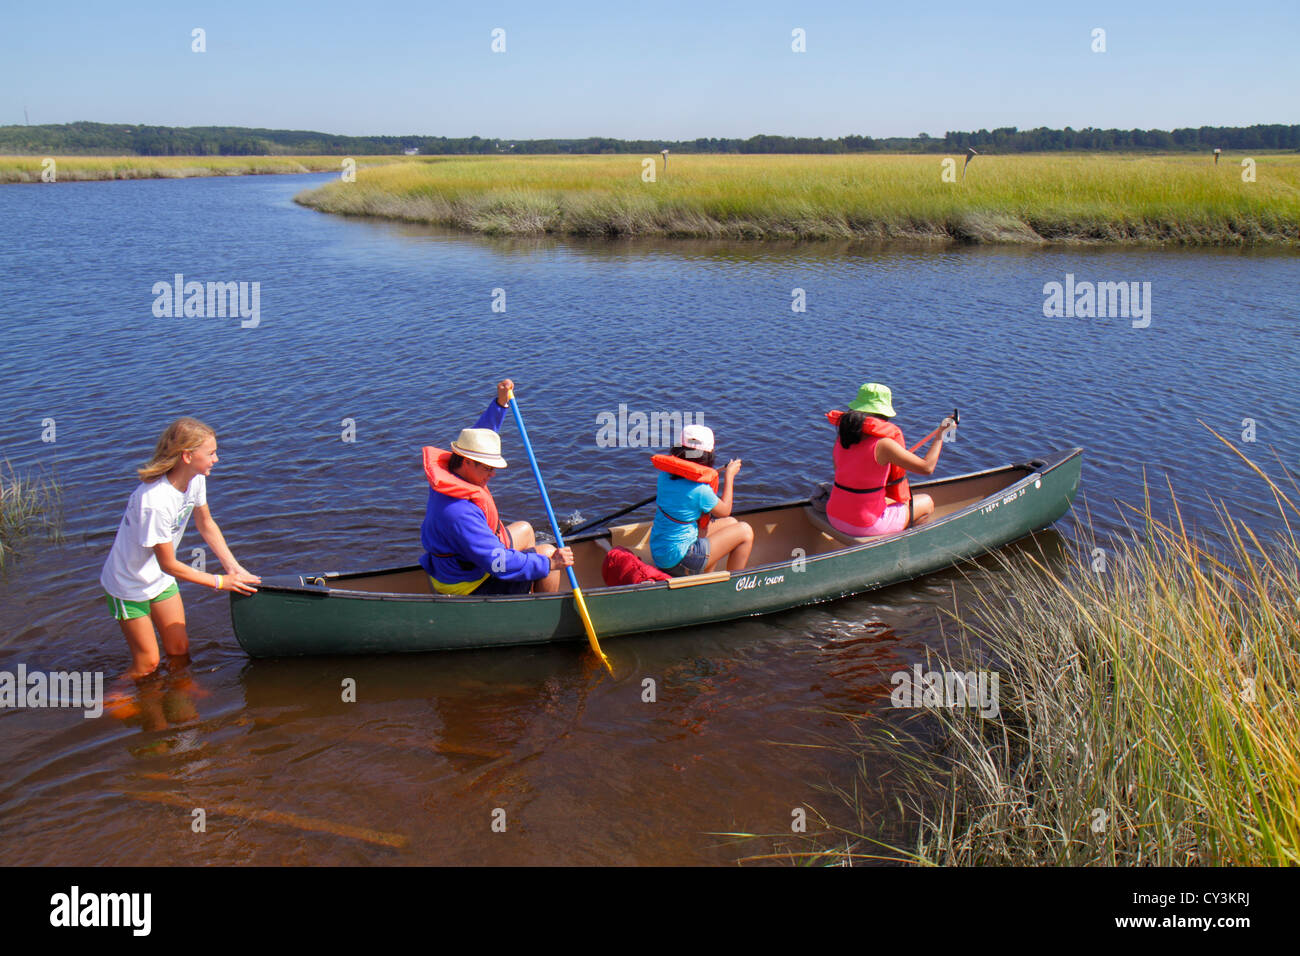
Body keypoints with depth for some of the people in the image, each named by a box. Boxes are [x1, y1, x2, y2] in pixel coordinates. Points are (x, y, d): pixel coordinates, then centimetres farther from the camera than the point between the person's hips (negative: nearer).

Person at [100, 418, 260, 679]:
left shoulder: (195, 479, -13)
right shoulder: (155, 503, -37)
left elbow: (206, 524, 5)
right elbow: (169, 564, -26)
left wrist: (234, 568, -3)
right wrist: (220, 582, -19)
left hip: (160, 579, 7)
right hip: (129, 585, -7)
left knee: (179, 649, 12)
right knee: (147, 663, 3)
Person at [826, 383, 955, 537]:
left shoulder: (841, 439, 0)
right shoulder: (882, 444, -20)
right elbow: (927, 468, -13)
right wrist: (939, 436, 0)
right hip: (865, 526, -7)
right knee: (927, 503, 18)